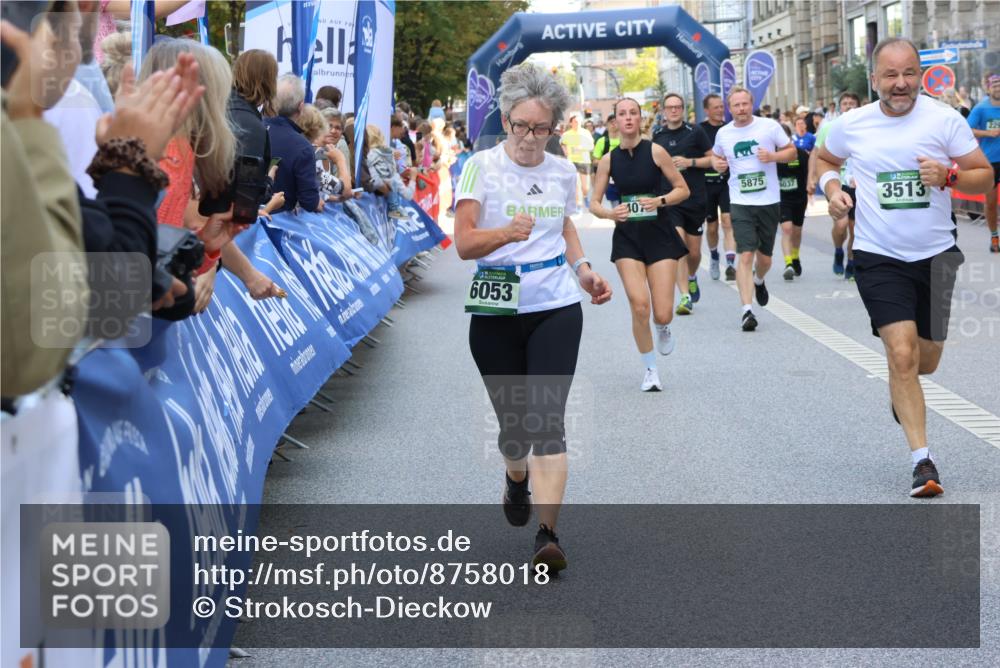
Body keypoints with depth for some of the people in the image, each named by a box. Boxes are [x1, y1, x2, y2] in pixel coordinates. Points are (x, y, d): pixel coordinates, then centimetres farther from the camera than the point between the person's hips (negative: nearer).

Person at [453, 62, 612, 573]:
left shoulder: (562, 171, 6)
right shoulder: (482, 166, -6)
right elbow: (464, 243, -16)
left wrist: (583, 269, 9)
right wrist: (506, 233, -35)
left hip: (556, 307, 1)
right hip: (496, 311, -1)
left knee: (546, 419, -12)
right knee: (512, 419, 8)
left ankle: (548, 535, -14)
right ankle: (517, 479, 44)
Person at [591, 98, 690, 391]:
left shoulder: (655, 151, -6)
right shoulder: (608, 160, 1)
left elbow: (683, 190, 0)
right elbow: (594, 203, 6)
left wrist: (660, 201, -18)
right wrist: (610, 213, -15)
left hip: (660, 235, -1)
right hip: (627, 237, 1)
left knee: (662, 313, -6)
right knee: (639, 306, -14)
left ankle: (663, 329, 35)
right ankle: (650, 369, 7)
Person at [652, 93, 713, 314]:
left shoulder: (695, 132, -1)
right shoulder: (658, 136, 7)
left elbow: (712, 159, 1)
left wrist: (690, 162, -14)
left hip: (695, 200, 0)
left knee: (694, 252, 9)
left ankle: (692, 277, 42)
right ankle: (685, 297, -15)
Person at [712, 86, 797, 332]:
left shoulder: (770, 126, -3)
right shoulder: (723, 133, 4)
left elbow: (791, 152, 4)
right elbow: (717, 158, 22)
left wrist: (773, 156, -15)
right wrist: (718, 164, -2)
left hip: (769, 201, 0)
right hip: (741, 203, 0)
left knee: (764, 257, 12)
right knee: (746, 255, -13)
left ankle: (758, 281, 47)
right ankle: (747, 310, -13)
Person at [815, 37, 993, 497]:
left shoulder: (944, 120, -7)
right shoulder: (851, 125, -3)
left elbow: (984, 176, -3)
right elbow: (824, 159, 18)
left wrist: (949, 175, -22)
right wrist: (831, 187, -3)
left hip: (936, 254, 1)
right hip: (879, 257, -1)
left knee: (925, 361, 15)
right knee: (902, 355, -15)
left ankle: (899, 388, 53)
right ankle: (922, 460, -9)